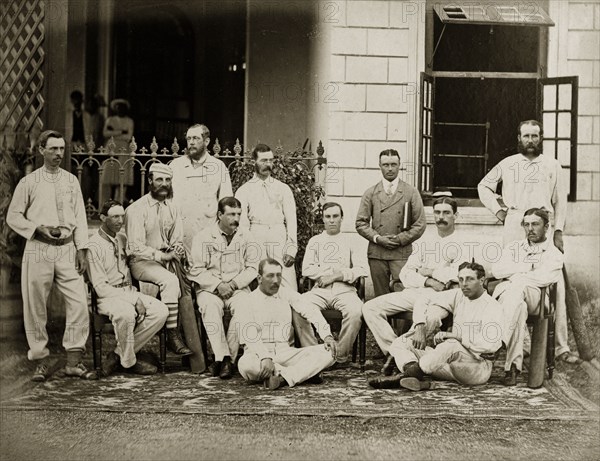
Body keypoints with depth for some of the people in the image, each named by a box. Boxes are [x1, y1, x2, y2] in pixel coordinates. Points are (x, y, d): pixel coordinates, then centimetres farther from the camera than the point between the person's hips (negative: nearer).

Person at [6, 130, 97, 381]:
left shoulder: (71, 180, 10)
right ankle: (40, 362, 15)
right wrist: (39, 228, -10)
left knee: (79, 303, -6)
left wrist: (81, 249, 1)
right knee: (35, 308, 2)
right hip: (38, 249, -2)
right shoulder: (29, 182, 3)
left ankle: (74, 361, 3)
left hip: (67, 250, 2)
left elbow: (80, 217, 9)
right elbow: (13, 216, 5)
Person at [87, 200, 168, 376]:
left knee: (161, 311, -18)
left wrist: (135, 296, 8)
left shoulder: (122, 238, 13)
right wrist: (133, 300, -20)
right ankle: (129, 362, -13)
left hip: (128, 292, 7)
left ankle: (118, 355, -10)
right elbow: (100, 287, -15)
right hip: (107, 296, -7)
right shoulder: (94, 245, -10)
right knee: (126, 313, -39)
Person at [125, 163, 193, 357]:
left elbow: (177, 240, 16)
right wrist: (162, 256, -20)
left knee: (186, 279, -23)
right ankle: (173, 335, -28)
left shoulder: (172, 209, 13)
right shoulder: (136, 209, -6)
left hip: (167, 259, 6)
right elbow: (136, 248, -13)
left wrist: (178, 251, -8)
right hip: (142, 262, -6)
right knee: (170, 280, -33)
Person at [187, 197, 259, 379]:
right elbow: (196, 270, -4)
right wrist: (217, 285, -17)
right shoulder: (203, 237, 2)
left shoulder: (246, 237, 10)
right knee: (210, 307, -35)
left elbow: (253, 267, 3)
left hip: (238, 288, 1)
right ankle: (223, 357, -36)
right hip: (209, 288, -1)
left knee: (244, 307, -32)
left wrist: (233, 284, -11)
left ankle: (228, 356, -27)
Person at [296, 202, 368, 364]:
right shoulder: (315, 241, 23)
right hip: (319, 289, 1)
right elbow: (307, 269, 8)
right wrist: (339, 269, 0)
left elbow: (362, 270, 5)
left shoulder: (350, 241, 20)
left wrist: (337, 275, -6)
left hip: (345, 289, -1)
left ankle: (341, 356, -19)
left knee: (355, 311, -35)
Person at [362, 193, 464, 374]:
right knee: (370, 307, -12)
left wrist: (429, 272, 0)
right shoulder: (423, 243, 25)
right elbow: (405, 274, 13)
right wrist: (428, 281, -5)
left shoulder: (460, 245, 9)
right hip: (413, 292, 6)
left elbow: (457, 275, -11)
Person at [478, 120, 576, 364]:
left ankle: (561, 346, -8)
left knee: (555, 286, -9)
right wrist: (497, 210, 10)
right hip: (514, 225, 1)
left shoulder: (552, 165, 11)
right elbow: (484, 185, 23)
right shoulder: (508, 164, 14)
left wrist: (558, 231, -1)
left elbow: (560, 201, 8)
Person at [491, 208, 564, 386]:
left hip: (535, 297, -2)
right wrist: (527, 267, 2)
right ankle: (514, 364, -46)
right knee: (519, 307, -37)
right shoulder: (514, 247, 29)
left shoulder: (553, 253, 17)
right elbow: (496, 270, 7)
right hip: (506, 293, 2)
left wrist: (516, 275, -3)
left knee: (517, 288, -39)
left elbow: (546, 277, -8)